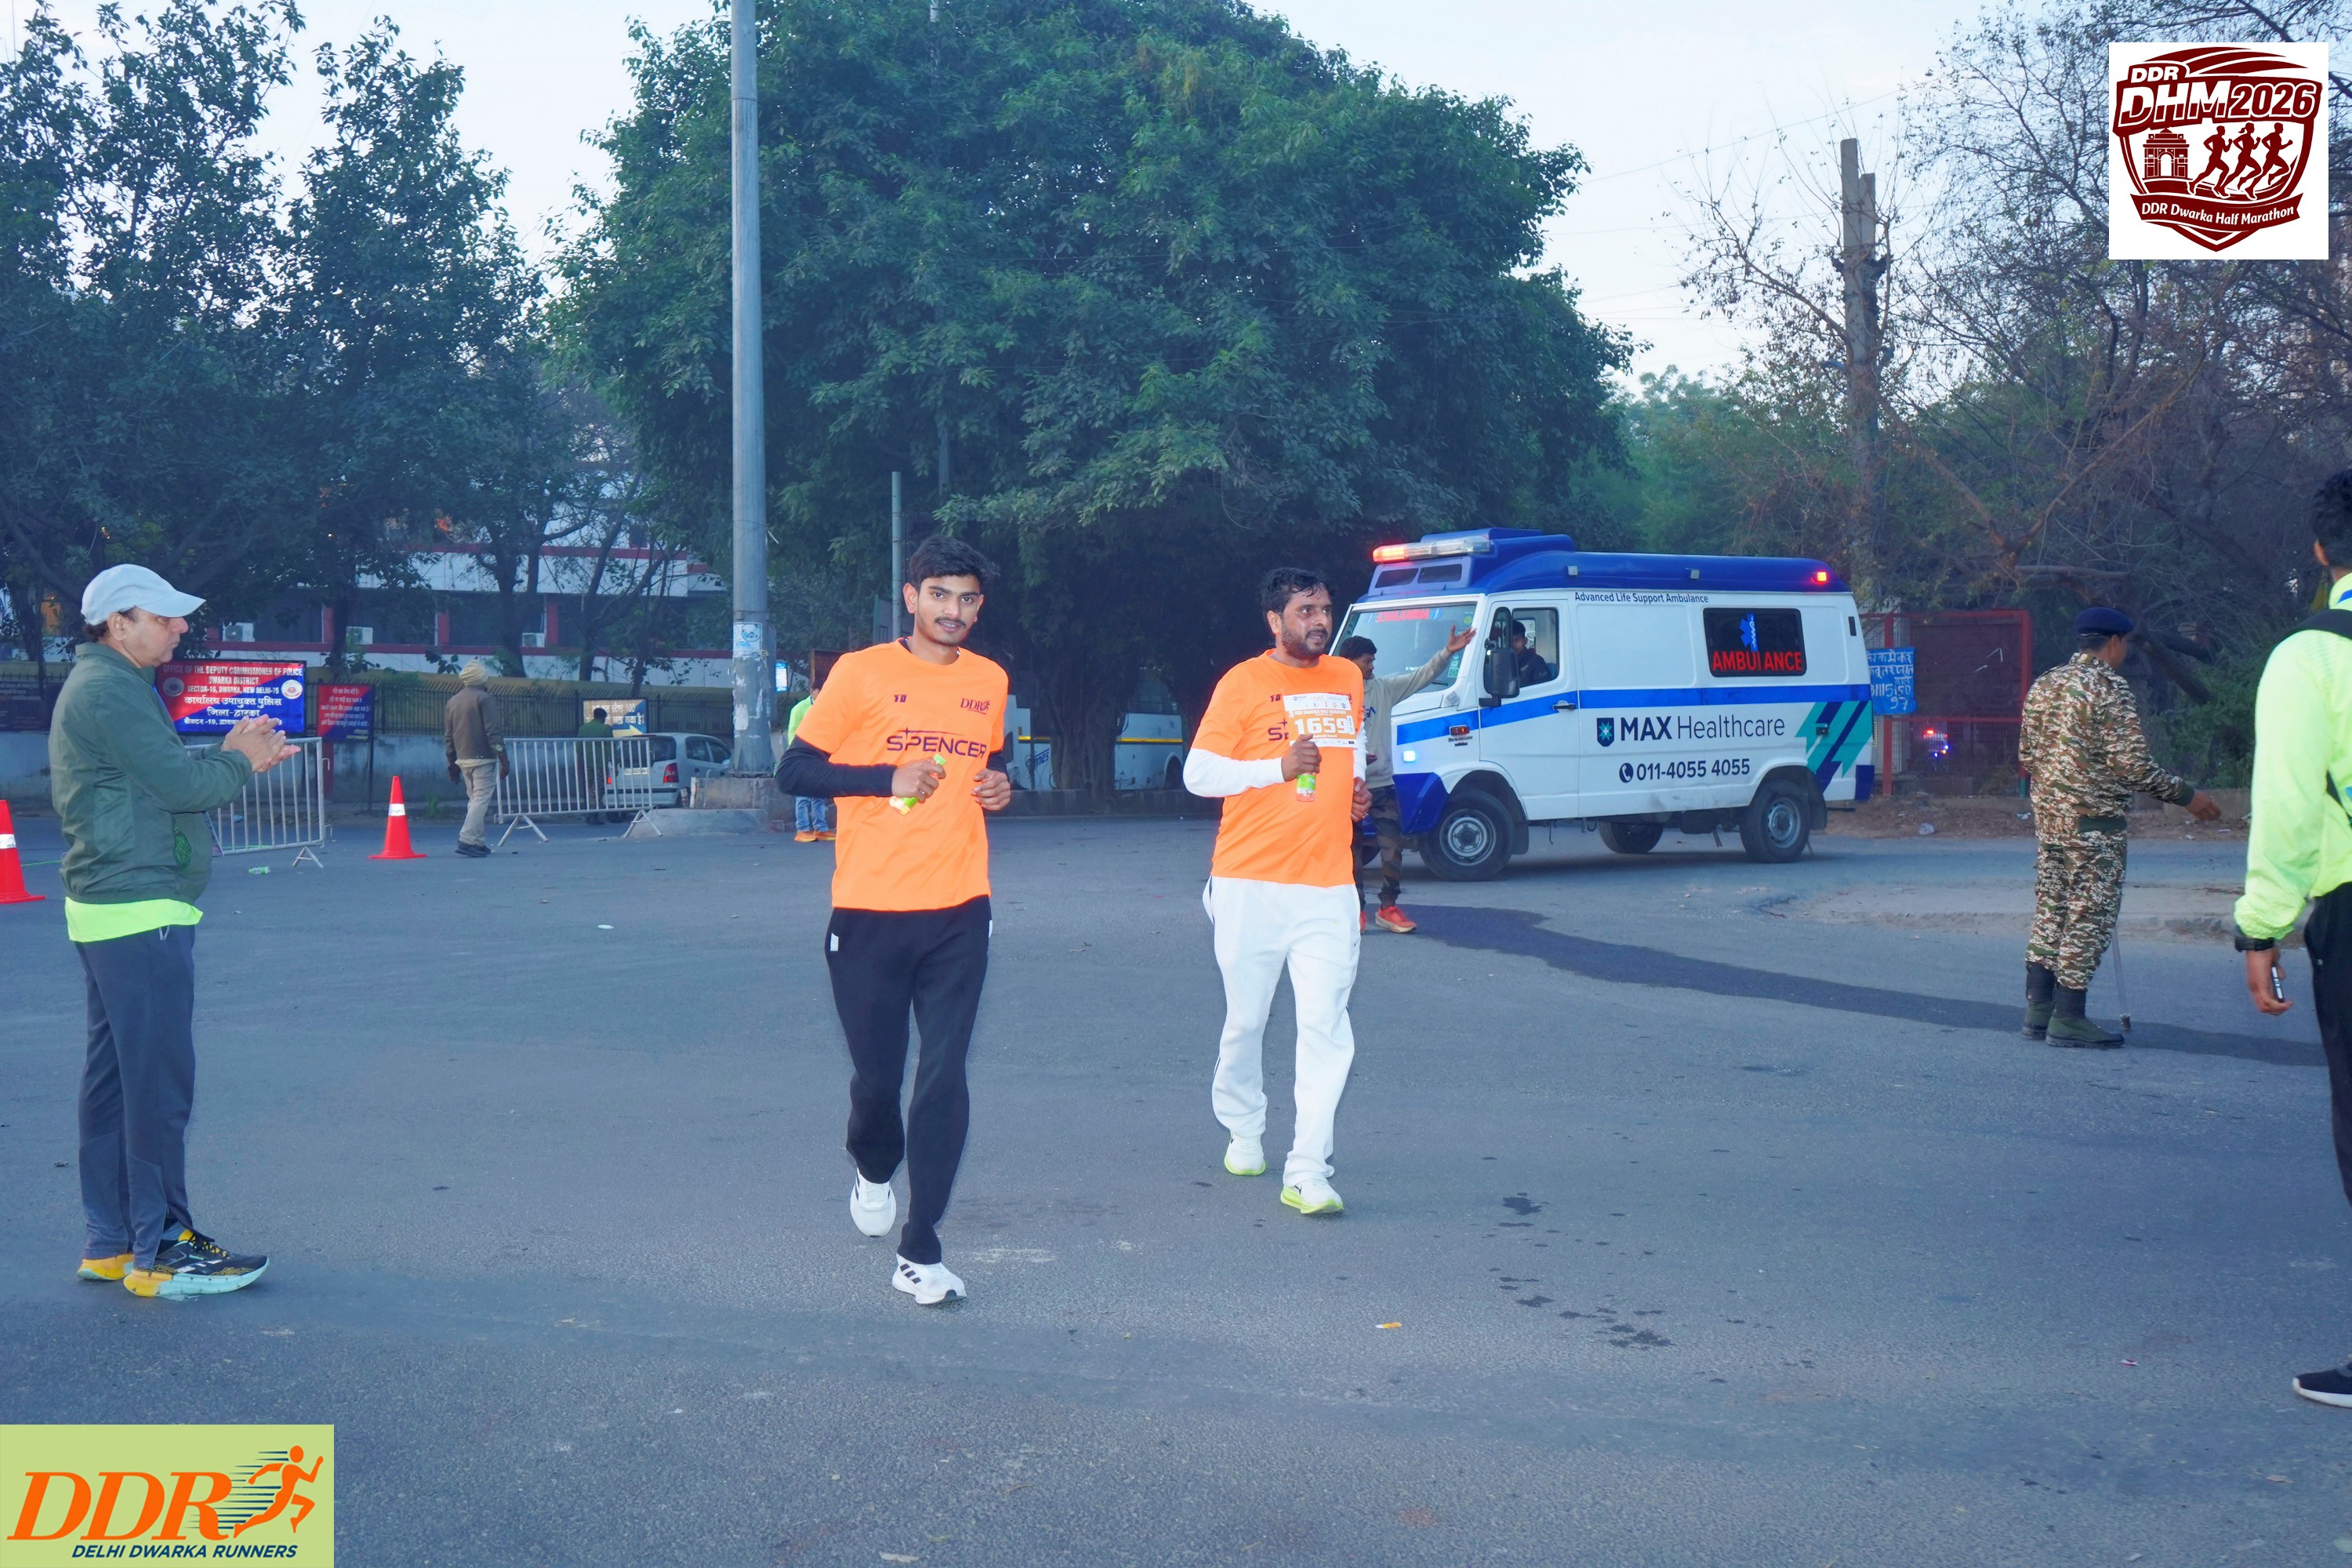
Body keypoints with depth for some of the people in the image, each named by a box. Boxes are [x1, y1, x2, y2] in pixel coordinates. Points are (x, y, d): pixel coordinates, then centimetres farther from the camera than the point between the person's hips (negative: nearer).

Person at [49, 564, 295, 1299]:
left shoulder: (105, 685, 19)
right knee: (159, 1081, -7)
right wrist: (239, 760, -1)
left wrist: (228, 755, 4)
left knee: (115, 1077, 13)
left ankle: (112, 1241, 21)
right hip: (141, 914, -11)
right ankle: (160, 1251, -2)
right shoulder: (109, 690, -14)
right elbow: (180, 784, -19)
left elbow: (159, 782, 16)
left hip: (109, 910, 11)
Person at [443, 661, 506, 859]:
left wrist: (453, 764, 23)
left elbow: (448, 736, 17)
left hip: (463, 759, 7)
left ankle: (480, 842, 13)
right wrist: (504, 760, -12)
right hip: (483, 758, -7)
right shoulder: (485, 699, -7)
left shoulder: (452, 701, 14)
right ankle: (467, 839, -21)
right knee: (481, 799, -9)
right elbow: (493, 732, -14)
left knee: (474, 799, 15)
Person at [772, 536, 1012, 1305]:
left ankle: (920, 1251, 5)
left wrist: (999, 786, 5)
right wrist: (889, 779, -15)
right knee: (876, 1075, 5)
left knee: (945, 1079, -4)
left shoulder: (990, 682, 11)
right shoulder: (862, 672, -2)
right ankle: (874, 1170, 40)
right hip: (870, 912, -2)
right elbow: (794, 770, -3)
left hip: (959, 912, 3)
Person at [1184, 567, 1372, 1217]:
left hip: (1329, 884, 3)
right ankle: (1243, 1132, 32)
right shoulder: (1242, 684, -3)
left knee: (1326, 1027, -8)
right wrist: (1278, 767, -17)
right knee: (1246, 1020, 8)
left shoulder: (1347, 679, 14)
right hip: (1251, 882, -3)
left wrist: (1359, 791, 10)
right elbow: (1197, 773, -6)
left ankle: (1307, 1172, -7)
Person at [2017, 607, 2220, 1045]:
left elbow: (2026, 756, 14)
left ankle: (2037, 1010, 14)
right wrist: (2186, 795, -7)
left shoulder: (2043, 685, 11)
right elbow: (2132, 764, -16)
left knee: (2049, 911, 12)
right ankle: (2068, 1018, 1)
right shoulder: (2109, 686, -12)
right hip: (2093, 823, -8)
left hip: (2048, 817, 8)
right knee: (2089, 916, -1)